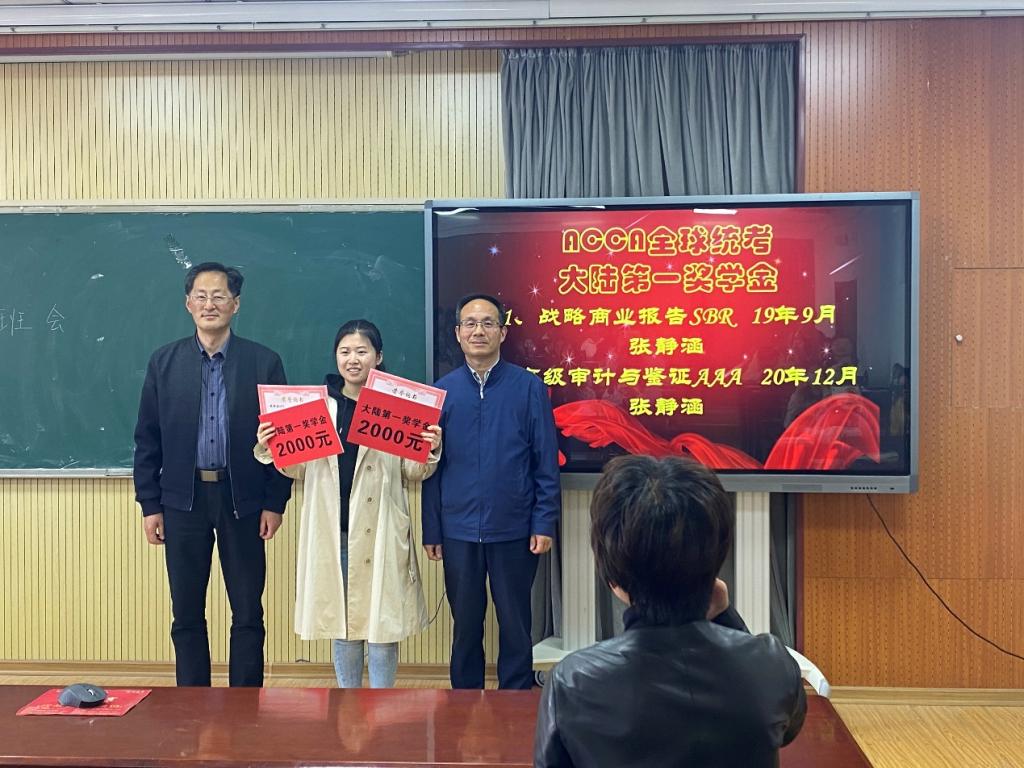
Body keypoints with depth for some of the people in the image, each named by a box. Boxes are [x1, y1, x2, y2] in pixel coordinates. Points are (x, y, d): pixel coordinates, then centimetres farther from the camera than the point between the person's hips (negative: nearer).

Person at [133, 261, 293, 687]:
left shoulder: (264, 362, -2)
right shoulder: (163, 362, 4)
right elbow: (147, 439, 5)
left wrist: (275, 503, -4)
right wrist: (149, 505, 2)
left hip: (243, 500, -1)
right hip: (182, 500, 2)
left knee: (248, 614, 6)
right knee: (186, 615, 11)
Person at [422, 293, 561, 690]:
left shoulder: (528, 387, -4)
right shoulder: (443, 390, 2)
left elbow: (546, 462, -3)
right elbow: (430, 464, 4)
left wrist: (545, 523, -7)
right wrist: (431, 530, 4)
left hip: (514, 531, -2)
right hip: (459, 533, 2)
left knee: (515, 626, 12)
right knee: (466, 626, 15)